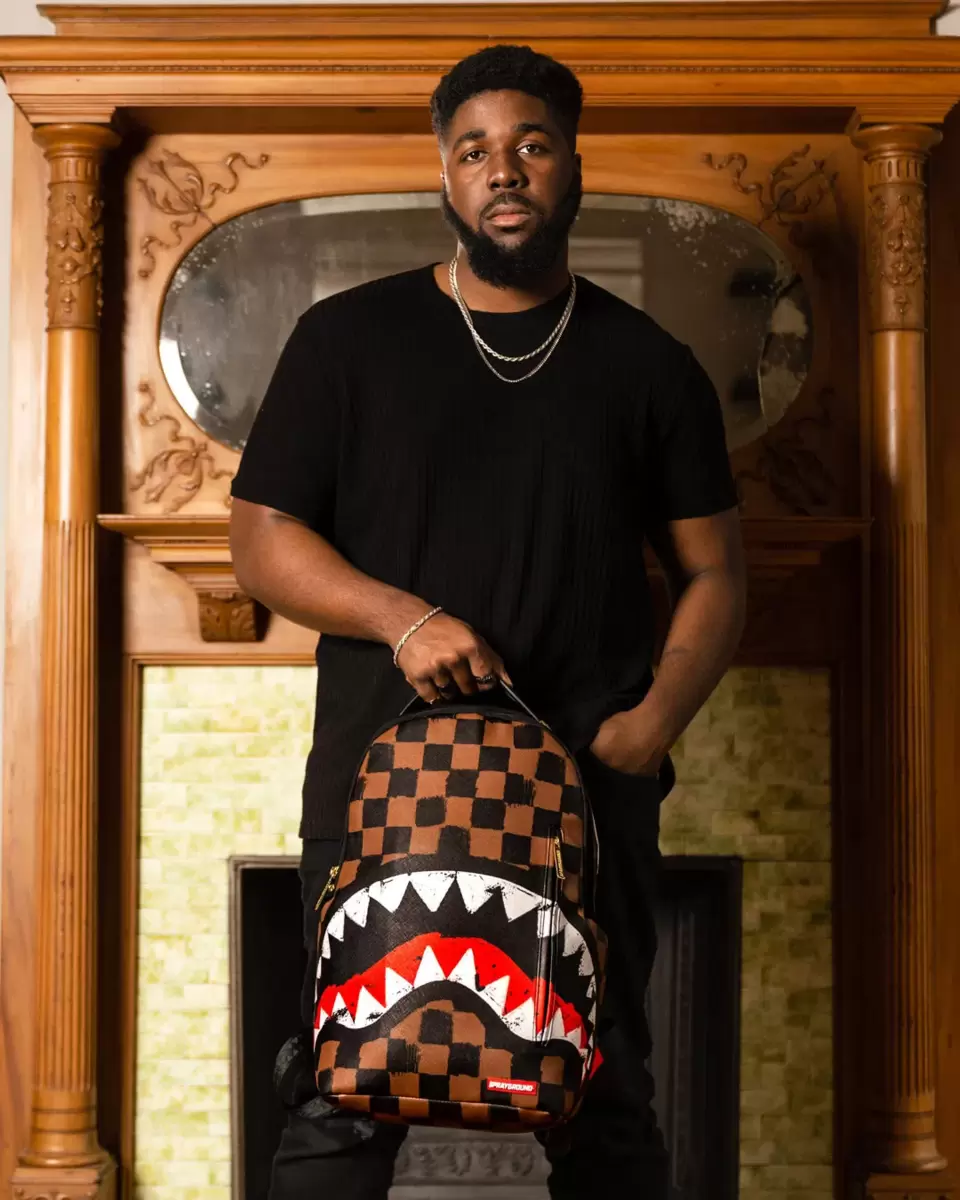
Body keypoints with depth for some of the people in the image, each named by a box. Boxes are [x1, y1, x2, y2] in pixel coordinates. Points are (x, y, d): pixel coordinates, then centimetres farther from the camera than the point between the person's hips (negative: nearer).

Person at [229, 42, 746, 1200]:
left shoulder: (648, 364, 9)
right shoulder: (349, 338, 5)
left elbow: (712, 572, 10)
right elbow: (259, 539, 3)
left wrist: (657, 719, -8)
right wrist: (404, 618, -13)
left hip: (591, 783, 2)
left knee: (606, 1105, 9)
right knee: (339, 1105, 2)